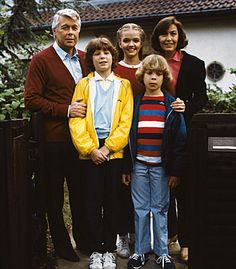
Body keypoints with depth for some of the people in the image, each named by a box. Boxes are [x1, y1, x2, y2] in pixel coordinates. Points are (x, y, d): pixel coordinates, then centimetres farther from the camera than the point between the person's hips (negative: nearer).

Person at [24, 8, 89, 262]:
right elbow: (31, 99, -11)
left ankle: (83, 238, 33)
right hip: (55, 139, -4)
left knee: (80, 192, 16)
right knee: (55, 195, 9)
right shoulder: (41, 60, -5)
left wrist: (86, 109, 1)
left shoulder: (84, 58, 10)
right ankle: (61, 244, 27)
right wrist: (66, 110, -17)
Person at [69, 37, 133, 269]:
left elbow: (126, 121, 0)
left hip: (114, 151, 0)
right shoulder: (83, 85, 9)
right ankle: (95, 250, 17)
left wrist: (108, 146, -10)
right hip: (89, 152, 0)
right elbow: (76, 120, -1)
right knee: (92, 202, 3)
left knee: (112, 201, 7)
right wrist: (91, 148, -11)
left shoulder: (123, 85, 9)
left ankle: (109, 249, 20)